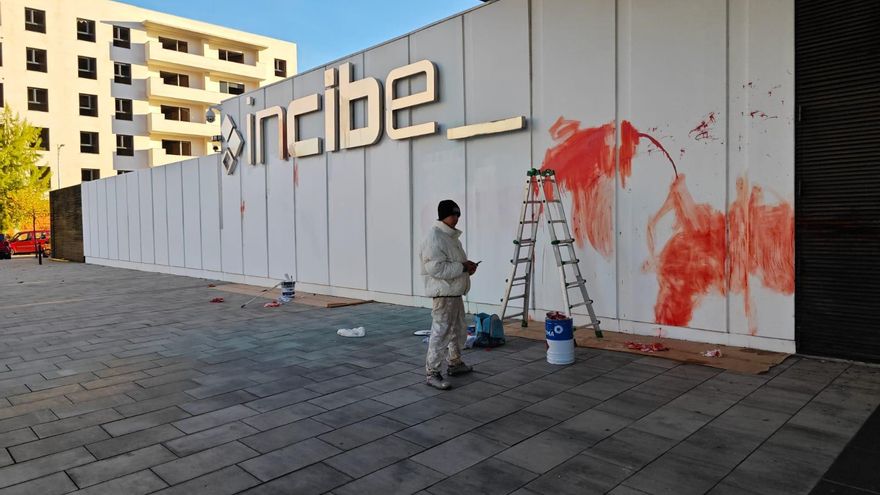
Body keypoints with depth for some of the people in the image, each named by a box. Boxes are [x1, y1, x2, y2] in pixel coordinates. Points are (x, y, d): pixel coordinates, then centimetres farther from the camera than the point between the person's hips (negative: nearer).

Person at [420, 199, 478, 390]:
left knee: (459, 329, 20)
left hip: (455, 292, 10)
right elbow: (436, 268, -26)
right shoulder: (434, 238, -17)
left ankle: (455, 363, 36)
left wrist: (467, 265, 6)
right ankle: (432, 373, -2)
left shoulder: (451, 236, 15)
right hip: (443, 294, -10)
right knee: (441, 333, -8)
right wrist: (462, 267, -21)